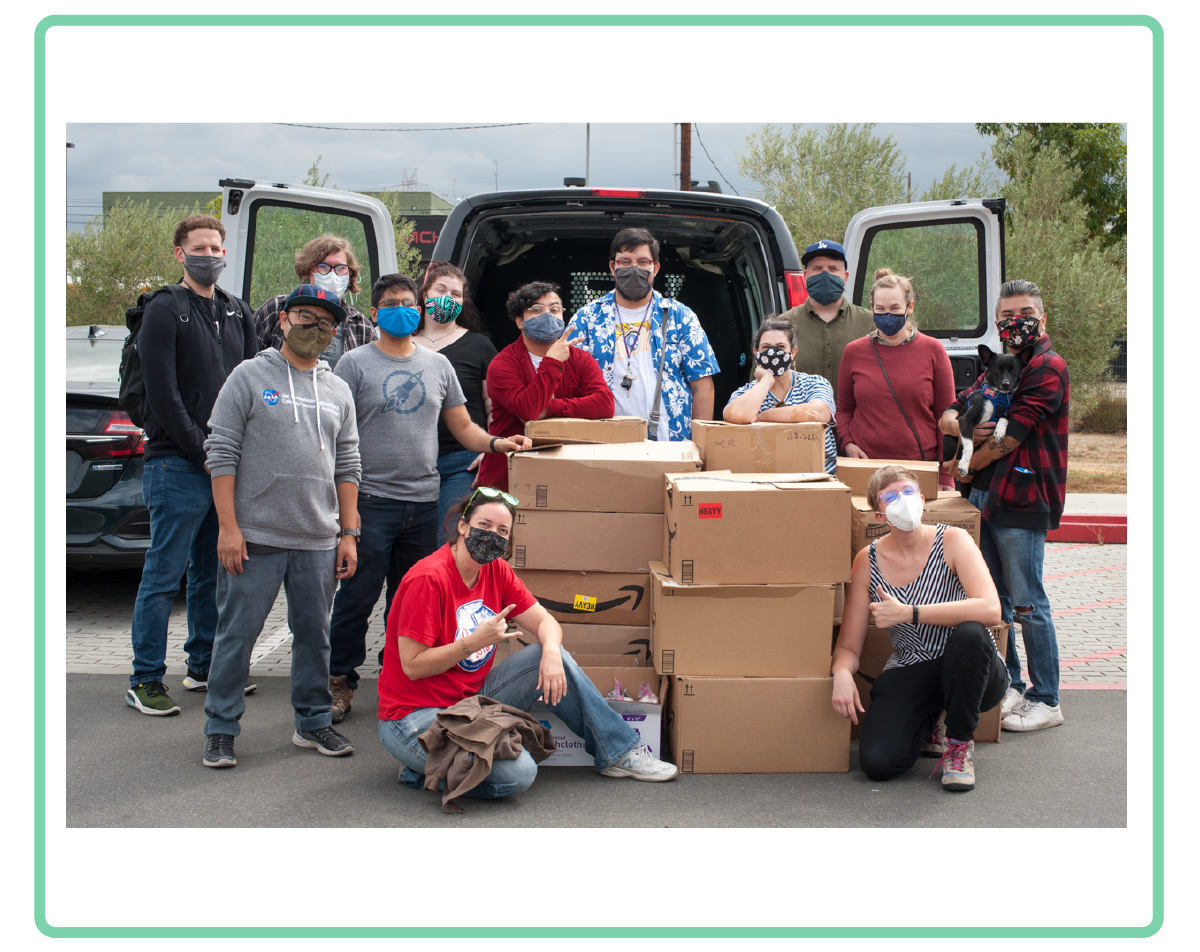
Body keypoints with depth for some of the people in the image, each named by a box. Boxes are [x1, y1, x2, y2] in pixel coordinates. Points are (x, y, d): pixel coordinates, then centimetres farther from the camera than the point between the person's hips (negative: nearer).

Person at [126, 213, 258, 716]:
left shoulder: (237, 312, 15)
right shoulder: (164, 311, -5)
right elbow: (163, 393, -12)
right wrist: (202, 451, -14)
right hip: (178, 466, -6)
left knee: (214, 572, 14)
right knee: (165, 573, -3)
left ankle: (205, 665, 25)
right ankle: (144, 681, 3)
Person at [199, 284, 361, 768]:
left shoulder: (338, 391, 13)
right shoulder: (250, 376, 0)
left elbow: (347, 467, 15)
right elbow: (221, 454, -4)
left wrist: (348, 534, 9)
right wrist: (228, 527, -11)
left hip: (319, 543, 4)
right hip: (256, 538, -4)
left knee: (314, 635, 11)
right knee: (236, 635, 2)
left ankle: (314, 722, 24)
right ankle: (220, 730, 13)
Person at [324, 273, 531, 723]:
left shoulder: (437, 364, 14)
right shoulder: (355, 363, 1)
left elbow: (462, 425, 16)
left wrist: (496, 443, -3)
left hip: (423, 501, 4)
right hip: (371, 500, -4)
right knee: (357, 597, -1)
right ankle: (340, 681, 12)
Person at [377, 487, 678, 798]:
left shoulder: (497, 572, 4)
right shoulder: (428, 579, -20)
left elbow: (545, 622, 6)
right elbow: (413, 666, -19)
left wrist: (551, 653, -16)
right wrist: (476, 641, -26)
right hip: (414, 715, -8)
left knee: (552, 657, -3)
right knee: (518, 772, -26)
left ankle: (619, 752, 8)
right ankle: (423, 771, -4)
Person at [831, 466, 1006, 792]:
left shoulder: (952, 541, -10)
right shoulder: (868, 561, -3)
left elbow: (990, 609, -27)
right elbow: (849, 646, 1)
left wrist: (907, 613, -26)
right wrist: (842, 673, -24)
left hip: (967, 670, -2)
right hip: (909, 676, 2)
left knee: (969, 633, -37)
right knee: (877, 763, -23)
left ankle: (960, 741, -10)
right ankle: (930, 724, 15)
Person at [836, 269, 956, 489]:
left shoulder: (932, 351, 3)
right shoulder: (854, 352, 7)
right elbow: (844, 409, 18)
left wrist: (946, 477, 0)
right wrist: (847, 443, -1)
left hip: (921, 468, -1)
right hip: (865, 466, 1)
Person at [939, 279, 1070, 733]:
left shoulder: (1048, 368, -9)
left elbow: (1010, 438, -15)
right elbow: (948, 415, 15)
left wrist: (966, 467, -2)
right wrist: (967, 427, -8)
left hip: (1022, 498, -8)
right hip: (983, 495, 8)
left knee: (1027, 603, -3)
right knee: (994, 599, 14)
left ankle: (1046, 700, 6)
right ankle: (1009, 685, 25)